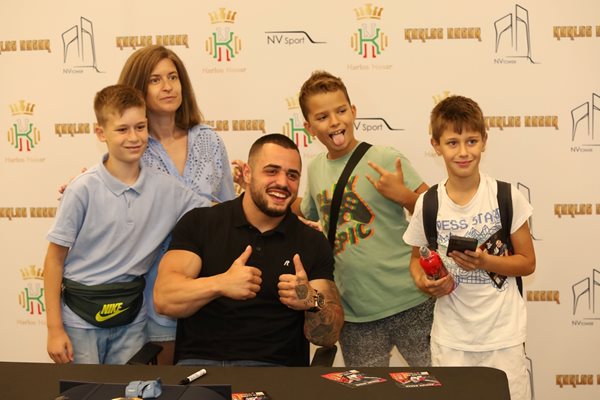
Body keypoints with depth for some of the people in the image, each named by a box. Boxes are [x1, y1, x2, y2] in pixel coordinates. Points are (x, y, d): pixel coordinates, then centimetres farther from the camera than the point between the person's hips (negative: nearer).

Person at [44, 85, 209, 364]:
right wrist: (54, 329, -8)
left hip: (131, 318, 3)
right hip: (81, 317, -3)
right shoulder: (84, 189, -12)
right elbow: (55, 260, -7)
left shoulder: (165, 189, -2)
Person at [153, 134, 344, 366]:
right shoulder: (199, 223, 6)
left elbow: (328, 336, 5)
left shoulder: (313, 243, 9)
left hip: (274, 365, 2)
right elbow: (163, 298, -5)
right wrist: (220, 285, -23)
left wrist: (312, 302, -17)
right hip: (198, 362, -1)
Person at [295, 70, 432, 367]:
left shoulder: (385, 159, -8)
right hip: (354, 313, 5)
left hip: (409, 303, -4)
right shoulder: (316, 169, 8)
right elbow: (306, 215, 26)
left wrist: (402, 195, -23)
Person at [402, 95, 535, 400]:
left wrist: (484, 262, -18)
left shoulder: (507, 197, -7)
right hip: (450, 336, 1)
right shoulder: (427, 204, -4)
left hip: (503, 333, -1)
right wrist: (424, 282, -12)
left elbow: (527, 262, -1)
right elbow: (417, 259, 10)